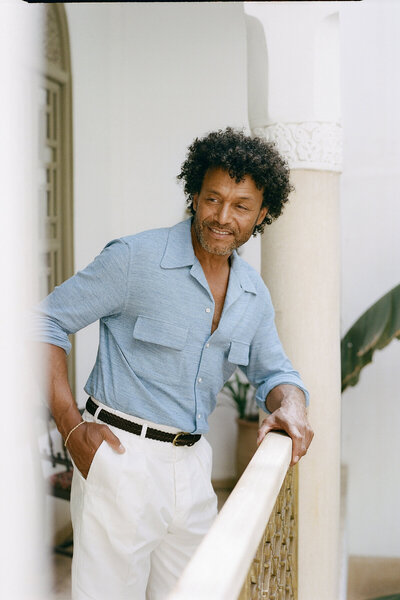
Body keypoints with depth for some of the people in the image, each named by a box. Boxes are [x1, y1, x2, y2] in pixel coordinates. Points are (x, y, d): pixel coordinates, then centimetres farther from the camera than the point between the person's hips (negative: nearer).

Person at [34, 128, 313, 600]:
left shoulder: (254, 294, 8)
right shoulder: (135, 259, -11)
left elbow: (273, 372, 16)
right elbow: (46, 322, -7)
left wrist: (290, 407, -9)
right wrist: (71, 427, -15)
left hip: (192, 467, 6)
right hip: (119, 456, -6)